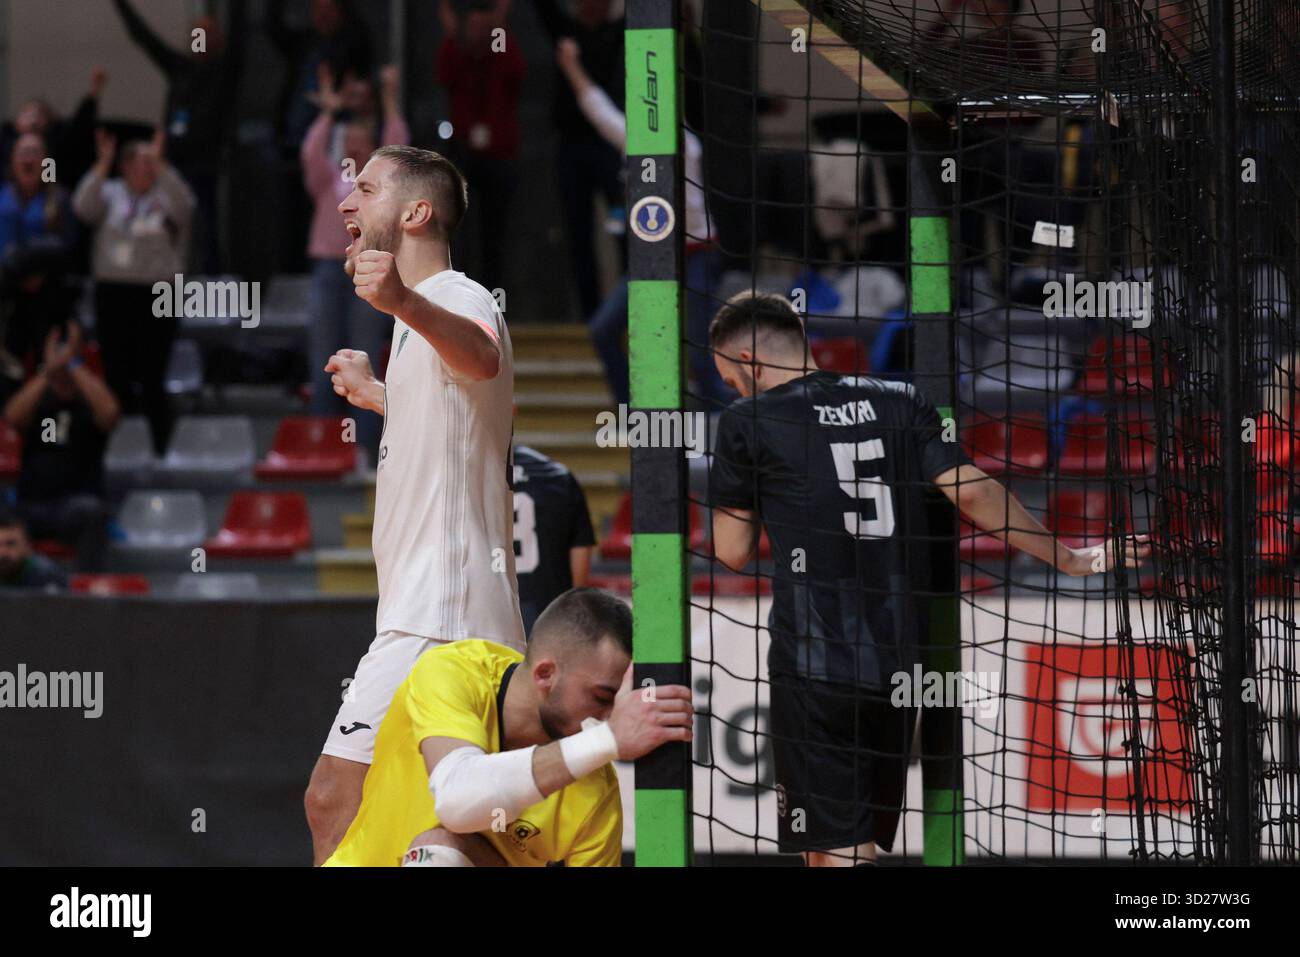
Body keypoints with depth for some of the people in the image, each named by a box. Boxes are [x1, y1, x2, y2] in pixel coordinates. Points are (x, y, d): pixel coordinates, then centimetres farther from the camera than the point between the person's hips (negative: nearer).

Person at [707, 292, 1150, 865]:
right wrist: (1068, 558, 7)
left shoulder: (749, 421, -2)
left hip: (815, 665, -6)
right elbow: (971, 492, 0)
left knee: (839, 851, -7)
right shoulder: (899, 403, 10)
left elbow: (732, 554, 3)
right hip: (898, 662, 6)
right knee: (854, 843, 18)